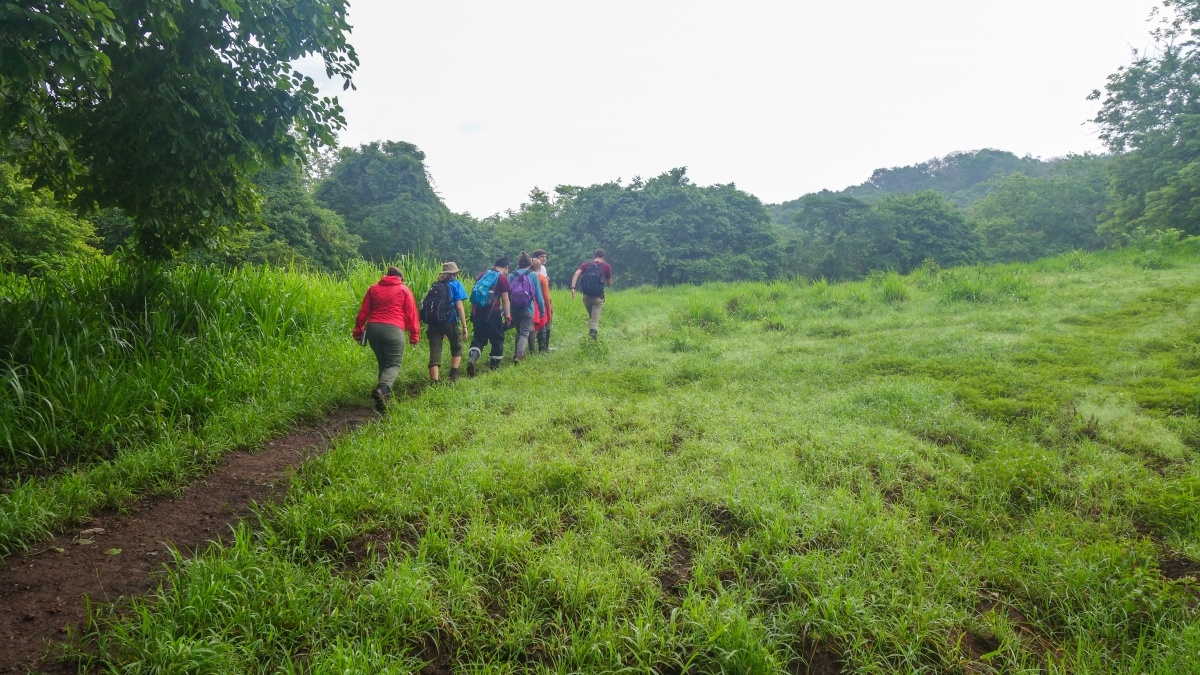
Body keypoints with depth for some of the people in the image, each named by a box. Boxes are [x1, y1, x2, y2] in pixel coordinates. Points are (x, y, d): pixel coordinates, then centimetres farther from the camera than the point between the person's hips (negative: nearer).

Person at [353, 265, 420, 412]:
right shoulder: (404, 290, 9)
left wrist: (358, 330, 19)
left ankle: (383, 394, 14)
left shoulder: (373, 289, 18)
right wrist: (415, 334, 7)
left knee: (383, 363, 17)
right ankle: (383, 389, -29)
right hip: (393, 329, -4)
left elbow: (363, 312, 14)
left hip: (373, 329, 4)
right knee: (394, 364, -2)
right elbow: (411, 314, 4)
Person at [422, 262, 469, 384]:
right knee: (457, 348, 19)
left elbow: (430, 304, 18)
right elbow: (459, 306, -4)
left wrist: (441, 330, 24)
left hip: (433, 322, 4)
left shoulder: (435, 285, 20)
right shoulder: (456, 284, 6)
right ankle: (453, 378, 12)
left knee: (434, 352, 3)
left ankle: (434, 382, -5)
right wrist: (464, 326, -3)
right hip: (449, 321, -4)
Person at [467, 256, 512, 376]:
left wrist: (472, 312, 21)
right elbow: (505, 300, -6)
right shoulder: (503, 278, -3)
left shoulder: (482, 274, 14)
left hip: (478, 312, 5)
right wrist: (508, 317, -2)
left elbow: (474, 294, 16)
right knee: (497, 339, 10)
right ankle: (495, 366, 14)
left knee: (479, 338, 10)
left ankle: (472, 358, -15)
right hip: (493, 314, -5)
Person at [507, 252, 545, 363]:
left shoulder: (512, 276, 2)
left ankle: (517, 353, 24)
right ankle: (519, 355, -20)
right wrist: (542, 310, 8)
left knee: (519, 332, 21)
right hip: (528, 310, -3)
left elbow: (507, 294, 2)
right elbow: (538, 295, -1)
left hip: (514, 309, 3)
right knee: (524, 333, -1)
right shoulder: (533, 275, -3)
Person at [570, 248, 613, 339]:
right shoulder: (607, 266, 6)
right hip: (598, 297, -3)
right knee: (595, 320, -6)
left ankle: (590, 333, 23)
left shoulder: (586, 264, 11)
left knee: (590, 316, 24)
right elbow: (609, 285, 11)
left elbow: (576, 274, -7)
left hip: (586, 296, 3)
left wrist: (572, 287, -15)